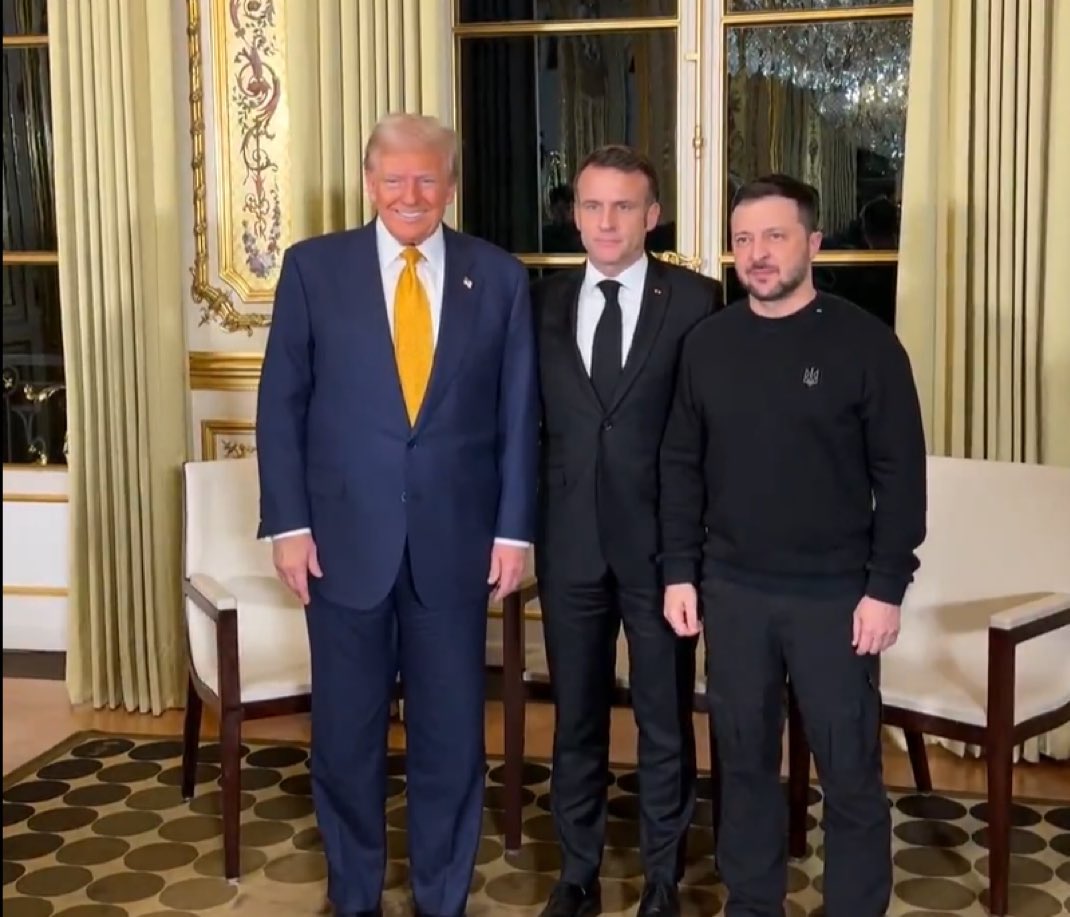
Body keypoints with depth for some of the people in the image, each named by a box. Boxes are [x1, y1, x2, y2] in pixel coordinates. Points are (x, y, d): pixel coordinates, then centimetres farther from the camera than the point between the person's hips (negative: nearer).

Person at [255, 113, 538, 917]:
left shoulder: (499, 277, 2)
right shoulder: (314, 267, 0)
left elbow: (519, 413, 4)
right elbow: (282, 404, 1)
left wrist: (514, 527, 0)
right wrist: (288, 523, -5)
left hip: (456, 540, 1)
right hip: (344, 536, 0)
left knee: (451, 732, 10)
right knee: (347, 731, 12)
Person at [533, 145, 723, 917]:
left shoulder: (696, 300, -3)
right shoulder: (544, 302, 5)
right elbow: (528, 419, 9)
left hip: (662, 540, -2)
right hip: (570, 541, 3)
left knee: (666, 718, 9)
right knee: (576, 716, 13)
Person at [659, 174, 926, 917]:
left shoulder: (865, 342, -7)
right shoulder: (708, 343, 4)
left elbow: (901, 475, -7)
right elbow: (681, 466, 8)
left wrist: (886, 587, -10)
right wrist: (680, 572, 3)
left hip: (833, 593, -3)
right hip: (732, 590, 3)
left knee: (850, 770, 6)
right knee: (744, 760, 13)